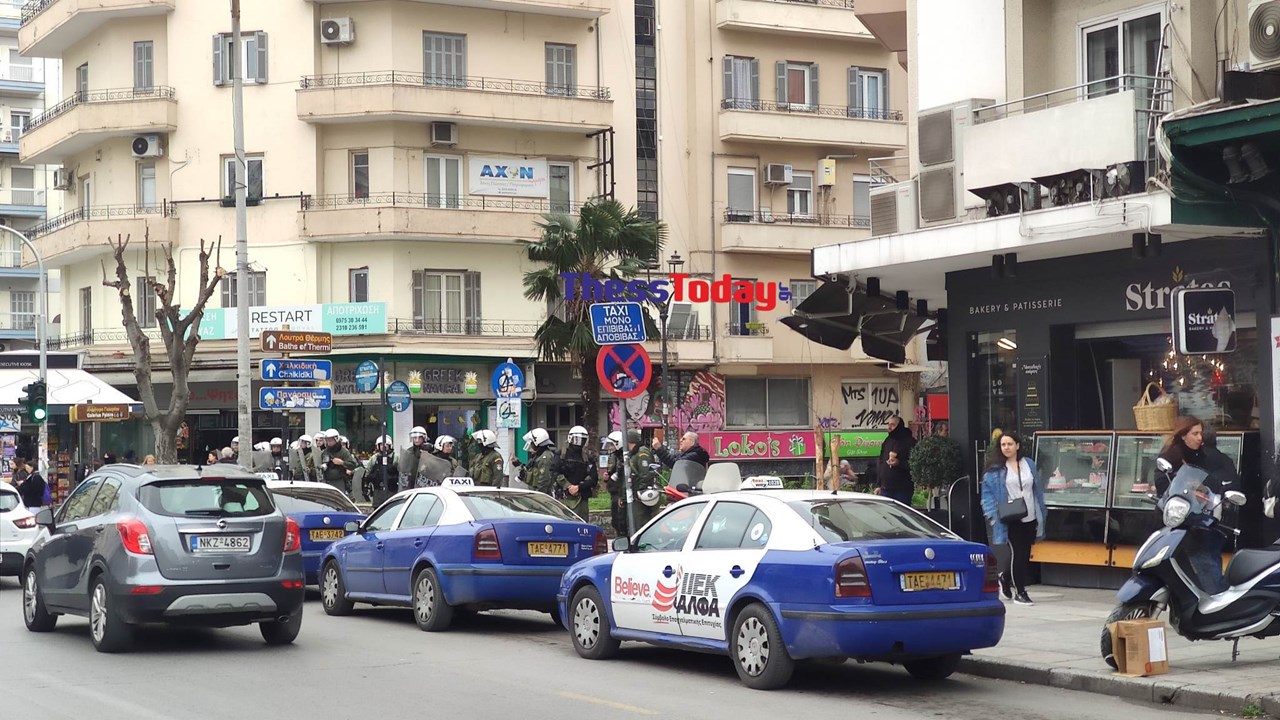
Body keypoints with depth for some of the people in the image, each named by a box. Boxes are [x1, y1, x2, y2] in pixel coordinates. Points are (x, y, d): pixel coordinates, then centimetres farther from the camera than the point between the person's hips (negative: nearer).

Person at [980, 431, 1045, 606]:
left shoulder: (1029, 464, 9)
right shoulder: (995, 469, -3)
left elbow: (1038, 490, 12)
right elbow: (988, 493, -2)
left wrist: (1041, 515, 8)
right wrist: (993, 514, -13)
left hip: (1030, 518, 4)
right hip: (1011, 520, -4)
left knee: (1025, 554, 10)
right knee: (1017, 553, -7)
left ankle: (1006, 577, 37)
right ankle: (1020, 592, 4)